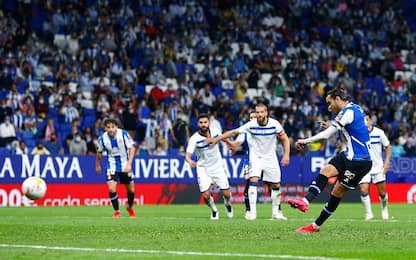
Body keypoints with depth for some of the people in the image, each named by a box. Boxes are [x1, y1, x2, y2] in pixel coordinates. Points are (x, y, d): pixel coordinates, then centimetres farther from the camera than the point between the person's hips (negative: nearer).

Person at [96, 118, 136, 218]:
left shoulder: (124, 134, -18)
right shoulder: (102, 138, -12)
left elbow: (132, 148, -13)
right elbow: (99, 152, 6)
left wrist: (129, 164, -23)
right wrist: (98, 165, 18)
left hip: (125, 166, 0)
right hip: (112, 166, 0)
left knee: (131, 189, 9)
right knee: (111, 189, -17)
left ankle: (130, 207, 38)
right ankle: (117, 211, 2)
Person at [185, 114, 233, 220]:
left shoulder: (215, 131, -12)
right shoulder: (194, 139, -22)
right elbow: (188, 155, -33)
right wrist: (190, 161, -53)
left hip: (217, 166, 2)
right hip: (203, 168, -2)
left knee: (226, 194, -3)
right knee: (205, 195, -12)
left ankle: (228, 204, 35)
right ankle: (214, 211, 20)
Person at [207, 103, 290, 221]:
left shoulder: (274, 124, -13)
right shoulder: (251, 125, -14)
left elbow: (285, 139, -3)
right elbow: (233, 132, -8)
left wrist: (286, 155, -14)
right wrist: (216, 139, -9)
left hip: (270, 158, 2)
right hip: (256, 157, -1)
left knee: (275, 186, 4)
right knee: (253, 181, -21)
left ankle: (276, 212, 21)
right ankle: (252, 211, -20)